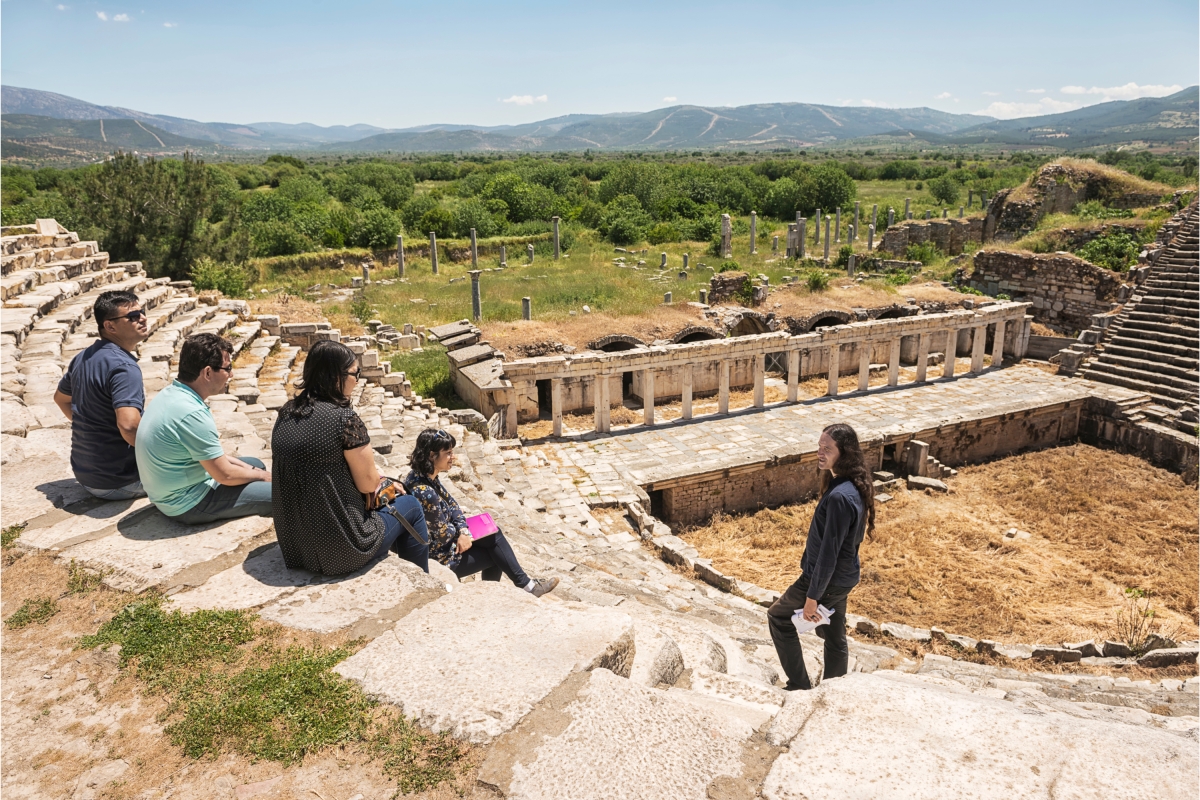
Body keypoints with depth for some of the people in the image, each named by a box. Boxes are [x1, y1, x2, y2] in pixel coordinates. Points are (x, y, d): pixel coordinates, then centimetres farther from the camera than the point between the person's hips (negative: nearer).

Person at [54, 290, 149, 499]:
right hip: (117, 481, -8)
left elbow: (60, 398, 23)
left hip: (84, 473, 8)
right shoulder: (124, 367, -24)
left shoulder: (83, 357, 5)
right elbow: (128, 426, -36)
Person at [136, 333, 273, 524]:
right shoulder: (191, 414, -28)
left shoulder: (170, 394, 1)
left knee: (256, 464, 23)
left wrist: (246, 467, 9)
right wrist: (260, 476, -3)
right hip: (189, 505, -10)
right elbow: (225, 475, -21)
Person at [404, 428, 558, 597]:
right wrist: (461, 532, -2)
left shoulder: (426, 477, -3)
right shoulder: (425, 493, -32)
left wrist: (463, 531, -10)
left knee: (493, 533, 11)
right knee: (496, 552, 2)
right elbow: (444, 535, -23)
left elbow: (451, 504, 7)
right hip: (441, 559, -9)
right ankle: (525, 585, 21)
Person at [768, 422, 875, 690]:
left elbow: (829, 552, -27)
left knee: (778, 617, 13)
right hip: (843, 577, 9)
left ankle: (800, 686, 20)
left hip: (829, 580, -9)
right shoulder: (855, 486, -1)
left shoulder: (839, 497, -31)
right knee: (834, 636, 22)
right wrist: (808, 561, 22)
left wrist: (812, 597, -20)